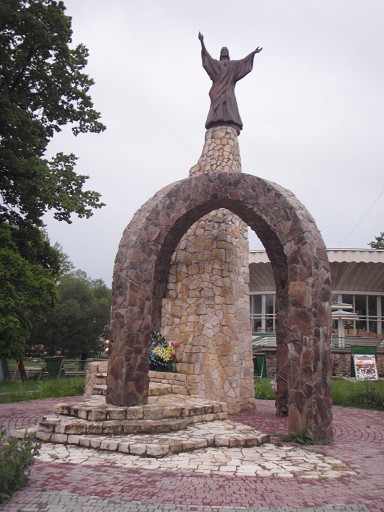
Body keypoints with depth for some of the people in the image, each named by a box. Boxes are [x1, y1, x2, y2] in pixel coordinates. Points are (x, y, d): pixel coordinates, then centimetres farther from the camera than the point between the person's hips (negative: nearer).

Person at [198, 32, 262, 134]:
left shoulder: (233, 64, 28)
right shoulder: (215, 63, 25)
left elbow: (243, 61, 17)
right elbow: (207, 56, 12)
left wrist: (253, 52, 6)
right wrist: (202, 42, -1)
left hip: (228, 88, 1)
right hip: (218, 88, 0)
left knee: (229, 105, -17)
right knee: (218, 105, -18)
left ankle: (229, 123, -28)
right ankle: (218, 123, -29)